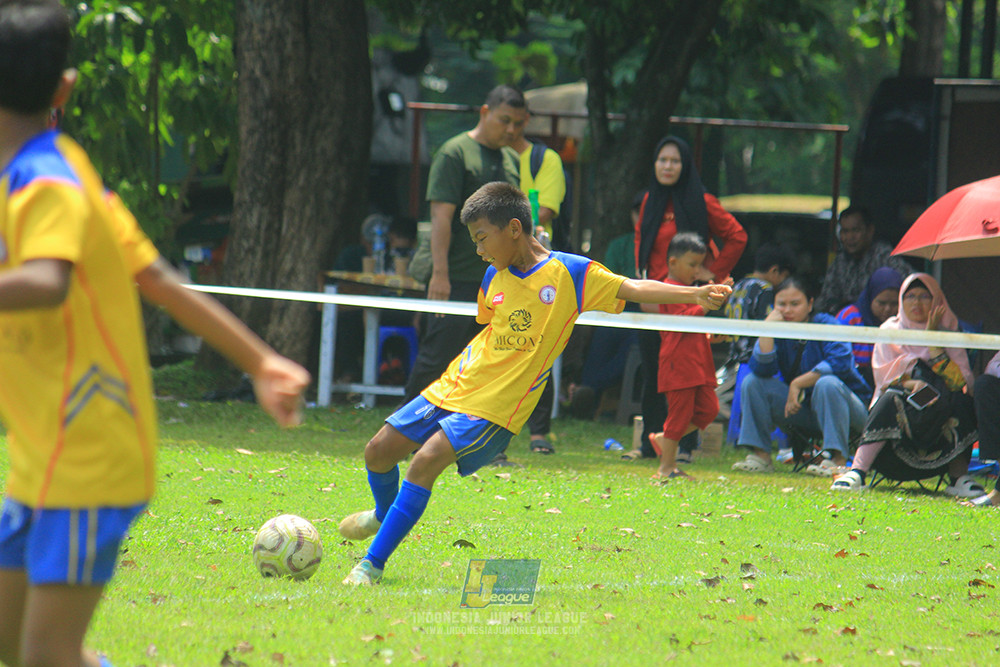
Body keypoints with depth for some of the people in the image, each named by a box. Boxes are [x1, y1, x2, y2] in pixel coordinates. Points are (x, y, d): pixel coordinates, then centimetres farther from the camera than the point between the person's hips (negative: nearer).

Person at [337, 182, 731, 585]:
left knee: (426, 461, -23)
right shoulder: (495, 277, 7)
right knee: (379, 450, 5)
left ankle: (373, 563, -15)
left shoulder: (568, 273, -9)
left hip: (497, 407, -6)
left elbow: (633, 289, -13)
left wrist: (695, 294, -23)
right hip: (454, 386, 6)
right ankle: (385, 515, 38)